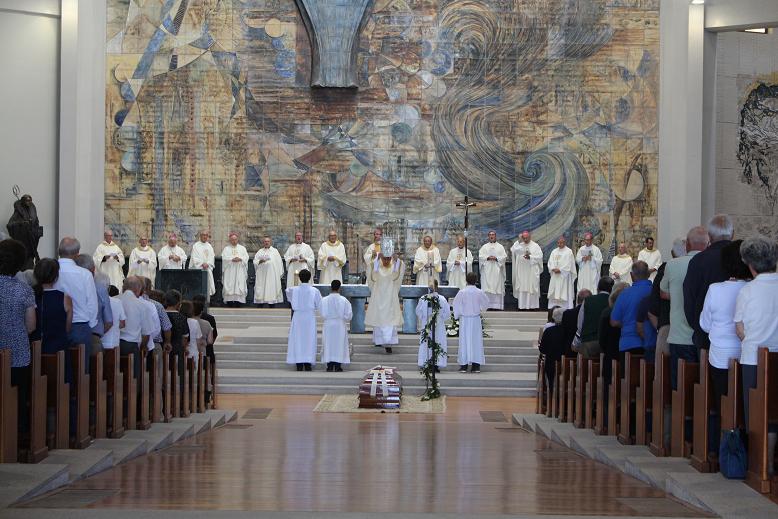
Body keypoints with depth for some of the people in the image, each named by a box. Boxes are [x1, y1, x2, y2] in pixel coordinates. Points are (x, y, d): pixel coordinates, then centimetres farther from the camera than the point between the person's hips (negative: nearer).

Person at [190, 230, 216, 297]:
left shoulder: (209, 246, 16)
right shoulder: (196, 246, 2)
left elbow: (212, 257, 9)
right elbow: (194, 257, -5)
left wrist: (207, 264, -9)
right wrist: (202, 264, -14)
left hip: (207, 268, 4)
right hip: (198, 268, -4)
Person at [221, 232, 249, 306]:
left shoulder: (242, 248, 16)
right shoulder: (226, 248, 11)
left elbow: (246, 257, 4)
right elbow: (224, 258, -3)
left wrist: (240, 259, -14)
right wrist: (232, 259, -17)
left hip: (240, 272, 1)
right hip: (229, 271, -1)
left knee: (239, 287, -7)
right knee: (229, 287, -8)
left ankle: (237, 303, -8)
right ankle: (229, 302, -8)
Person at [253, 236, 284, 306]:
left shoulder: (275, 251, 9)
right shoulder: (260, 252, 13)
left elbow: (279, 262, 5)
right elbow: (255, 262, 7)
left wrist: (280, 273, -1)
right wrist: (260, 261, -14)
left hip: (272, 275, -1)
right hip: (261, 275, 1)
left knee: (272, 289, -3)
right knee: (261, 290, -3)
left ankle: (271, 305, 2)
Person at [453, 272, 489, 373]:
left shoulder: (462, 292, -11)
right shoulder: (479, 292, -5)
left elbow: (456, 305, -5)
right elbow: (486, 302, 11)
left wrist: (456, 316, 9)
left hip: (464, 319, -1)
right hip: (476, 319, 1)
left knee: (464, 341, 5)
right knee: (476, 341, 6)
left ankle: (464, 365, 3)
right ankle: (476, 366, 3)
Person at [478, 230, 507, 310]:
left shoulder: (500, 247, 10)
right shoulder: (484, 246, 12)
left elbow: (504, 257, 2)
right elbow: (480, 256, 3)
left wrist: (496, 258, -13)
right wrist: (487, 258, -13)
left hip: (497, 270, 0)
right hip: (487, 270, 0)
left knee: (497, 287, -4)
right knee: (487, 288, -5)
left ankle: (497, 305, -3)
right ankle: (487, 305, -5)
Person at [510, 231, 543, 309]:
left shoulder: (535, 246, 3)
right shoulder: (519, 245, 10)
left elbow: (540, 256, -5)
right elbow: (513, 250, -8)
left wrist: (530, 257, -16)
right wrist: (519, 241, -12)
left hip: (532, 272, -3)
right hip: (521, 271, 3)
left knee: (531, 288, -3)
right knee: (521, 288, 1)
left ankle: (531, 305, 2)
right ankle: (522, 305, 4)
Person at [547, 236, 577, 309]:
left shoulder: (568, 252, -2)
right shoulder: (554, 252, 14)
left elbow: (568, 264, -10)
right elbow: (550, 262, 7)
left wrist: (560, 270, -15)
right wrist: (553, 269, -11)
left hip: (564, 275, -5)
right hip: (555, 276, 5)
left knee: (564, 294, -6)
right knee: (553, 294, 3)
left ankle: (565, 309, -5)